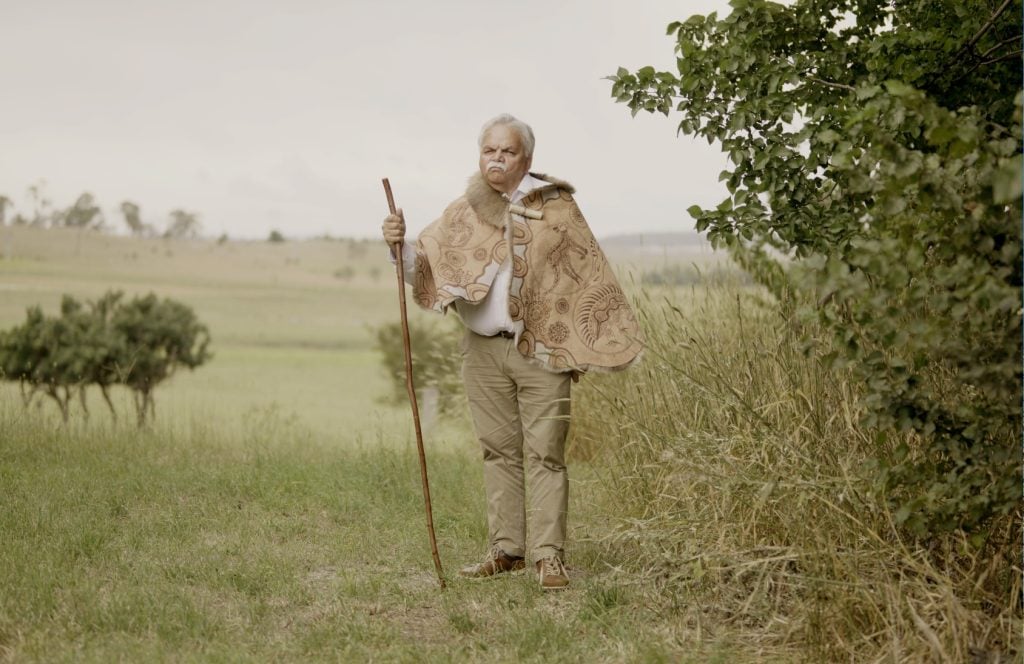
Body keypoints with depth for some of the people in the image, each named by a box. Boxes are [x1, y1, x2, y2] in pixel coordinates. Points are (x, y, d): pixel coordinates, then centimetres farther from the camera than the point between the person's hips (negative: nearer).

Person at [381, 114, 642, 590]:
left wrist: (585, 346, -1)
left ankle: (549, 555, -3)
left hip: (542, 352, -3)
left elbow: (586, 277, 2)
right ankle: (506, 550, 15)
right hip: (483, 351, 3)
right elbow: (425, 267, 6)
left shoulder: (555, 207, 1)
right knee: (499, 452, 8)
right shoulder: (463, 213, 8)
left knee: (545, 454, -4)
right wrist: (401, 246, -16)